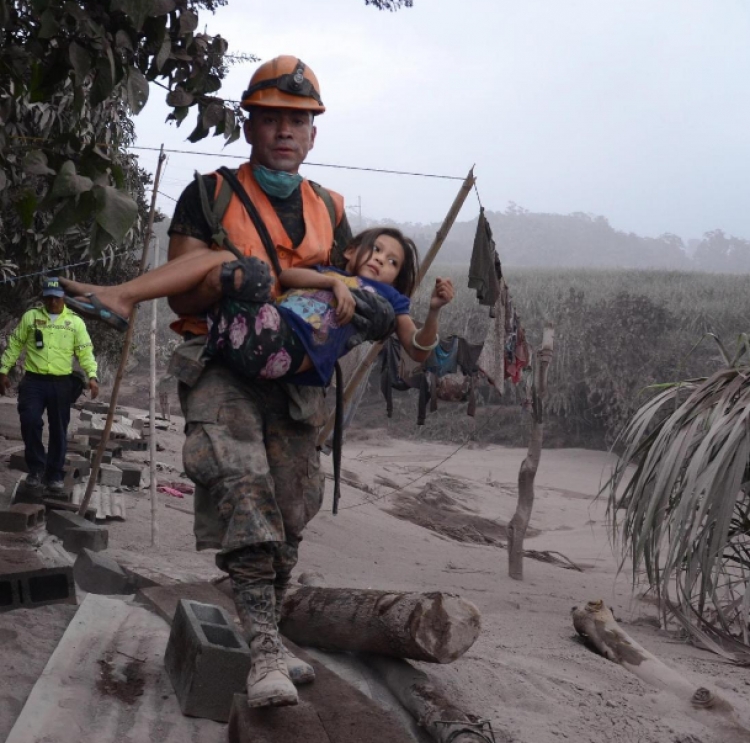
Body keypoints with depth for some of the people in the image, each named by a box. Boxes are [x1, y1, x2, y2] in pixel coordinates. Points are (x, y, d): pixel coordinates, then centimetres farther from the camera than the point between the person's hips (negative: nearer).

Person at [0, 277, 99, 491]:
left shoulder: (75, 322, 5)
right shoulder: (30, 317, 4)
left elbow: (85, 352, 3)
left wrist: (92, 375, -12)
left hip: (61, 383, 1)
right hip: (33, 381, -1)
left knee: (59, 431, 5)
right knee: (30, 422, -16)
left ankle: (54, 475, 16)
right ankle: (36, 467, 1)